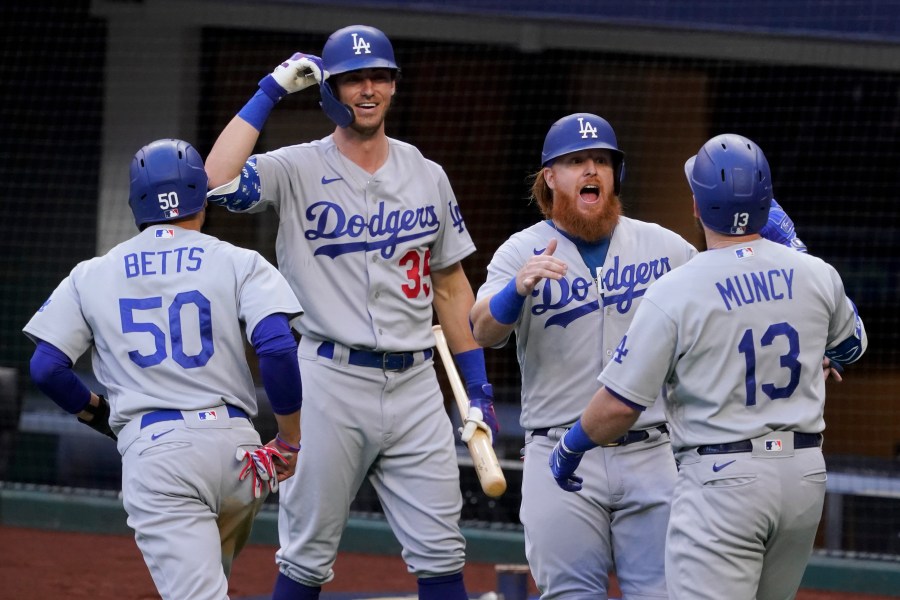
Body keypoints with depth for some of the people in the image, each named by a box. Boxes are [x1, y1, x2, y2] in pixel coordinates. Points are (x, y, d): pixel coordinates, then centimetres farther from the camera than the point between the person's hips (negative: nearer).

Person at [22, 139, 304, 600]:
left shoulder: (92, 276, 12)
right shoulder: (238, 264, 7)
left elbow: (46, 367, 7)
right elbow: (277, 348, -8)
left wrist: (96, 411, 25)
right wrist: (290, 441, 2)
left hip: (152, 451, -1)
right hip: (235, 447, 1)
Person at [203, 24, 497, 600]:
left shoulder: (427, 177, 10)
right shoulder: (299, 170, -2)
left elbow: (450, 287, 16)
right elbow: (218, 181, -21)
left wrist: (479, 387, 11)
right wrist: (270, 93, -14)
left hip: (415, 383, 3)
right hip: (332, 383, -3)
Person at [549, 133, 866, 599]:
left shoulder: (674, 292, -12)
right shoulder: (817, 276, 1)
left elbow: (619, 404, -9)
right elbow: (850, 346, 25)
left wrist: (569, 449, 10)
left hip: (722, 477, -6)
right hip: (806, 473, 6)